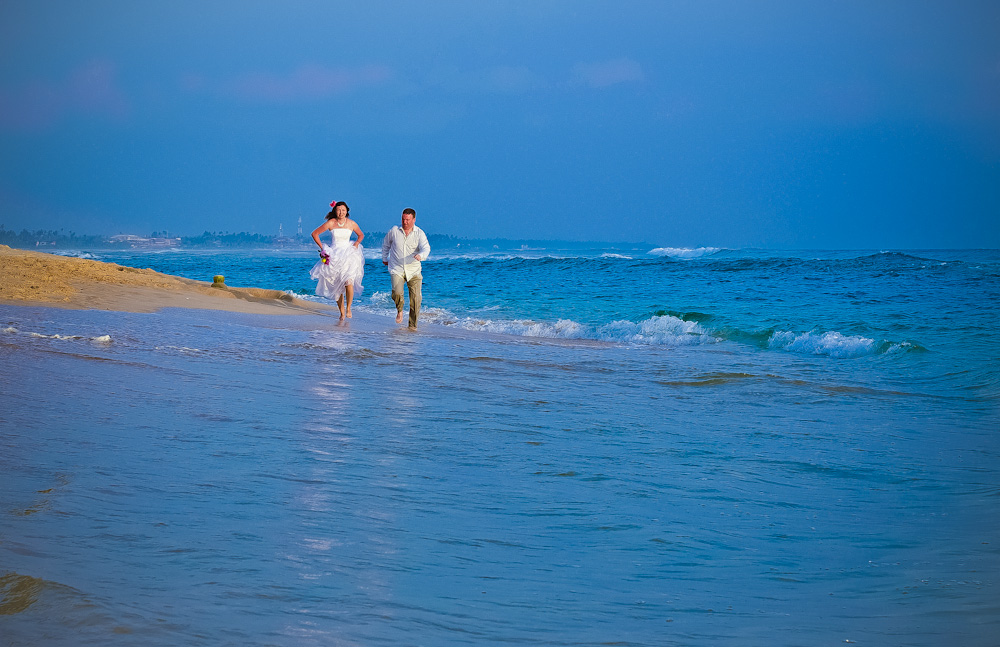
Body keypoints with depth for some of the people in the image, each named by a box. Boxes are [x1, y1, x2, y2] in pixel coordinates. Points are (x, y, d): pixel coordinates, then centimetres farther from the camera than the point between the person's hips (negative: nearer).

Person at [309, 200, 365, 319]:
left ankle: (348, 308, -5)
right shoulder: (331, 223, -3)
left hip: (349, 255, -1)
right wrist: (322, 247, 0)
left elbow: (361, 235, 21)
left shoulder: (351, 224, 1)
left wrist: (356, 243, 3)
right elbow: (315, 233, 5)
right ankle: (342, 312, 15)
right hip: (334, 256, 1)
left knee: (348, 281, -21)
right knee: (336, 286, 2)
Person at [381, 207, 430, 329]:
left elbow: (426, 248, -16)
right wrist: (384, 258, 29)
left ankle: (413, 326, 9)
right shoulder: (394, 231, 1)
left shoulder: (419, 233, -3)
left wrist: (421, 256, -38)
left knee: (415, 299, -6)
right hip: (397, 269, 0)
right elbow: (386, 244, 20)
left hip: (413, 270, 0)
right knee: (397, 293, -22)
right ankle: (399, 310, 11)